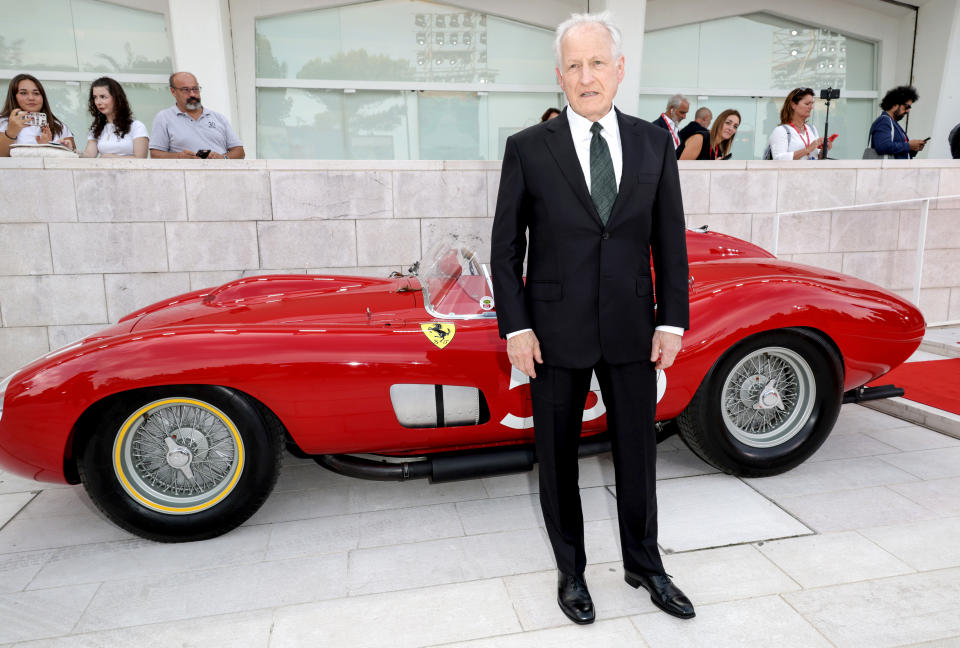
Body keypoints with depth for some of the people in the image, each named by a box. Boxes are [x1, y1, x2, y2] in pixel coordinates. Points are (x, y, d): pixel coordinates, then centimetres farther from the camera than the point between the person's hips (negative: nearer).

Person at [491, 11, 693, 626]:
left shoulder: (654, 142, 4)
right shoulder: (527, 148, -3)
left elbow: (670, 238, 6)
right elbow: (506, 246, -2)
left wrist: (672, 321, 0)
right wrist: (516, 327, -9)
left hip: (633, 330, 3)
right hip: (556, 333, -2)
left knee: (639, 452, 15)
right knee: (558, 460, 11)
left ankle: (645, 565, 40)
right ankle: (571, 570, 35)